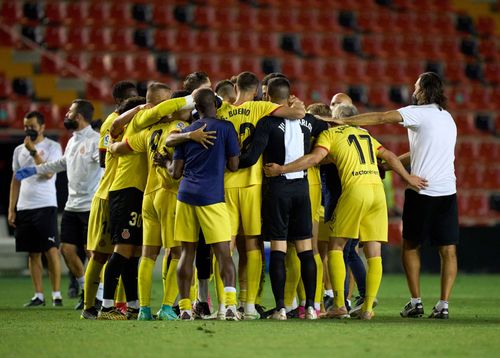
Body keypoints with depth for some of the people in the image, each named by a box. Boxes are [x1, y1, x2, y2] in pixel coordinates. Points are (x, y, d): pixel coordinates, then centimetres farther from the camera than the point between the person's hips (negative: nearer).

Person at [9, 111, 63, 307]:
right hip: (24, 207, 5)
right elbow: (15, 180, 17)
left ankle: (57, 294, -7)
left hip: (45, 205, -5)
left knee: (51, 250, -10)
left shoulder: (52, 147, 0)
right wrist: (11, 209, 11)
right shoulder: (19, 150, 15)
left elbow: (48, 173, -13)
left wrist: (33, 151, -15)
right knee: (33, 253, 5)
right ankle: (38, 295, 7)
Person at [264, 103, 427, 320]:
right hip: (377, 189, 5)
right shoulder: (365, 134, 25)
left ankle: (339, 305, -3)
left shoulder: (330, 133, 9)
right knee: (374, 253, 6)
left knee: (335, 248, 5)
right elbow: (389, 156, 26)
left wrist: (281, 169, -4)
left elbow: (315, 158, -5)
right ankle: (368, 308, 1)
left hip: (355, 188, -5)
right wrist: (408, 178, 36)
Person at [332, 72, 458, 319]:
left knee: (411, 246, 9)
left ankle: (415, 302, 6)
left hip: (422, 190, -5)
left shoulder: (419, 113, -4)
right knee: (448, 250, 2)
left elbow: (381, 118, -9)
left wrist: (344, 122, -4)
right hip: (448, 190, 5)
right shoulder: (448, 118, 18)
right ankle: (443, 305, -2)